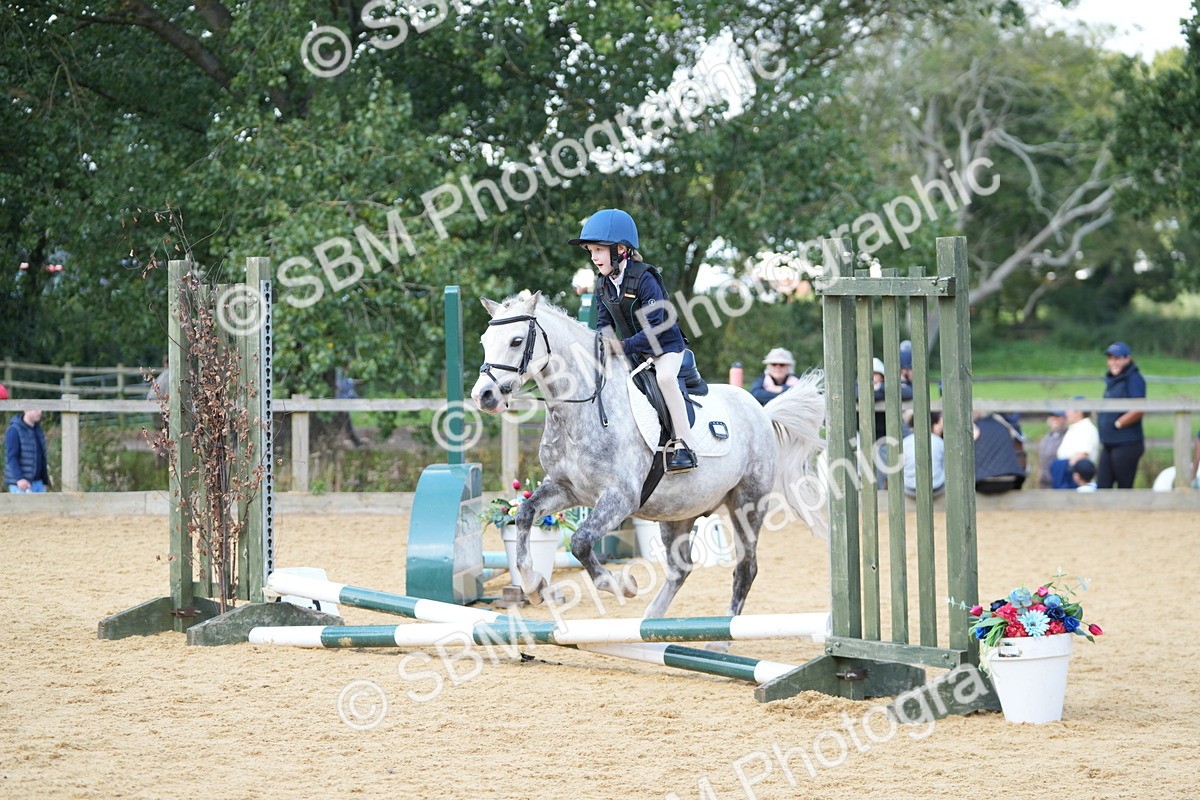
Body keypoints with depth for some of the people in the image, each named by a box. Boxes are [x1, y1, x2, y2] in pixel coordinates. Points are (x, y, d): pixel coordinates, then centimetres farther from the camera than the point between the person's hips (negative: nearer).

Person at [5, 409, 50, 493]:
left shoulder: (38, 430, 11)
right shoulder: (14, 430, -14)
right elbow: (11, 457, -21)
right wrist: (19, 479, -32)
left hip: (38, 482, 8)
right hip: (21, 485, -8)